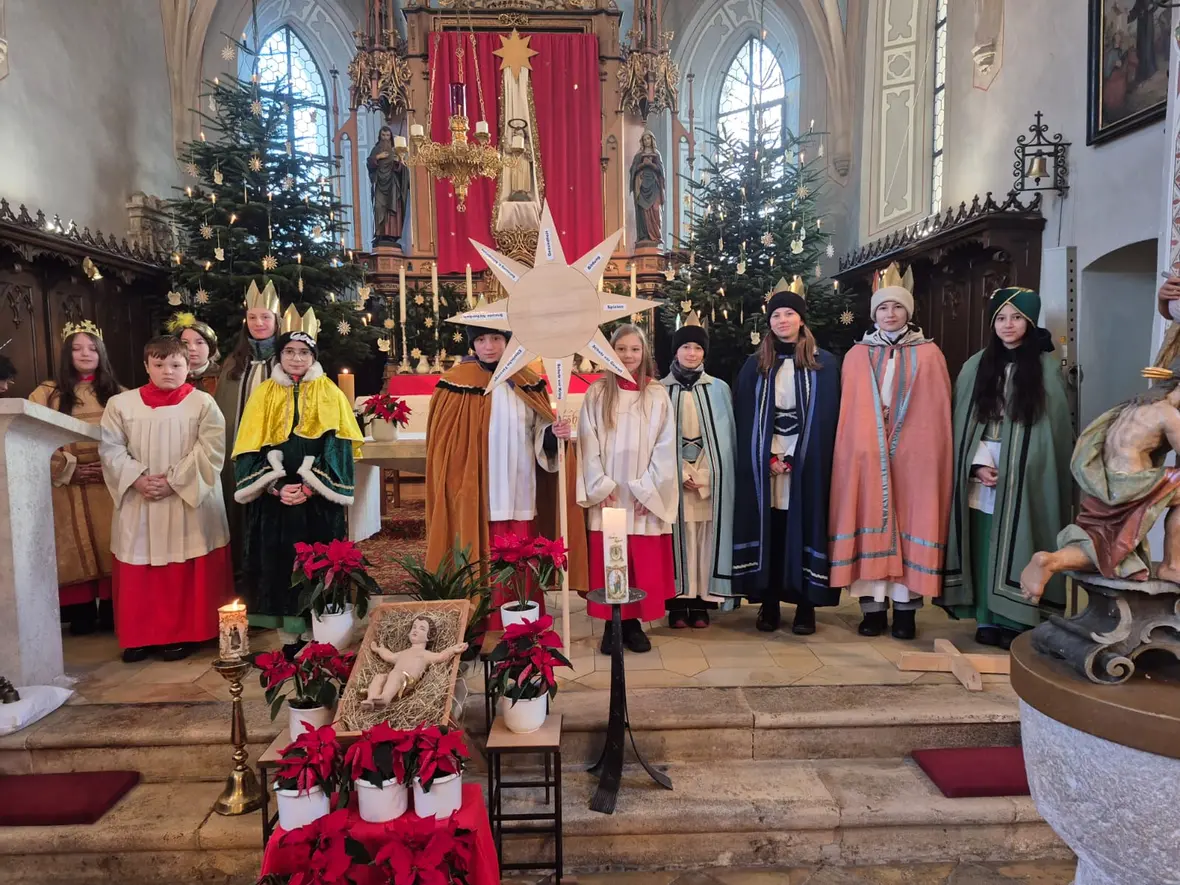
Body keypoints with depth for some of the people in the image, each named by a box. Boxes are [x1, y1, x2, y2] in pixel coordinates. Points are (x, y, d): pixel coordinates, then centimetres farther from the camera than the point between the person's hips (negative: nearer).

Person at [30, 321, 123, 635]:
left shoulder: (116, 393, 11)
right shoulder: (47, 393, 5)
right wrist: (69, 468, -9)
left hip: (110, 486, 1)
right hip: (68, 488, -1)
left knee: (110, 548, 1)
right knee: (76, 550, 1)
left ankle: (112, 611, 9)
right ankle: (82, 614, 9)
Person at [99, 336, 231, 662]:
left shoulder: (203, 403, -1)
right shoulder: (121, 403, 7)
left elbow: (210, 449, -9)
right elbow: (110, 448, 3)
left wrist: (173, 480, -15)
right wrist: (137, 478, -12)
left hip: (189, 503, -2)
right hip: (138, 504, 3)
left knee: (185, 575, 3)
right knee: (137, 574, 8)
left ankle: (182, 634, 15)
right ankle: (139, 636, 21)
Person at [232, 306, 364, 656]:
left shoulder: (329, 394, 4)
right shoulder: (264, 394, 7)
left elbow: (338, 446, -4)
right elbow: (251, 449, 2)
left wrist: (310, 487, -15)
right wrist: (276, 486, -12)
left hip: (318, 501, -1)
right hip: (273, 500, 2)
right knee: (279, 567, 3)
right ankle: (289, 640, 14)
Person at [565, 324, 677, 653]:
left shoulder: (658, 395, 3)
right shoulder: (596, 394, 3)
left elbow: (665, 447, -1)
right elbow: (588, 444, -1)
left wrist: (646, 489, -8)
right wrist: (602, 487, -9)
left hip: (646, 496, 0)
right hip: (607, 495, 0)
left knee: (644, 564, 3)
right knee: (607, 565, 2)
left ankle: (634, 624, 16)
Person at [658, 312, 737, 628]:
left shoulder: (719, 389, 7)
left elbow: (727, 435, 6)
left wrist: (706, 476, -5)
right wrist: (680, 475, -8)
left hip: (711, 478, 1)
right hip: (673, 478, -1)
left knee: (706, 537, 1)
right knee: (679, 538, -1)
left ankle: (702, 603, 7)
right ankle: (678, 604, 5)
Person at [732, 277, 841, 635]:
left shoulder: (824, 364, 5)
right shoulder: (755, 366, 10)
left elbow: (826, 419, -1)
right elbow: (745, 420, 6)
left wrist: (794, 457, -10)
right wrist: (769, 457, -6)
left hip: (807, 466, -1)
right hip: (763, 467, 2)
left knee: (803, 531, 0)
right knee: (767, 532, 2)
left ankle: (806, 607, 8)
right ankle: (769, 604, 9)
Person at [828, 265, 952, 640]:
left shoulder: (929, 354, 7)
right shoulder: (857, 356, 9)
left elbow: (938, 411, 5)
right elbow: (848, 412, 7)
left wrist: (928, 451, -4)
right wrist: (860, 448, -2)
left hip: (914, 455, 0)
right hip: (867, 455, 1)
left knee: (910, 522, 0)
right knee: (871, 523, 0)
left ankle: (905, 607, 7)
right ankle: (874, 606, 6)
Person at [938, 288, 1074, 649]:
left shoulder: (1046, 368, 3)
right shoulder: (976, 366, 9)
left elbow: (1054, 427, 0)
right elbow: (966, 422, 5)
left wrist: (1013, 468, -10)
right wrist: (980, 463, -9)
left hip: (1026, 477, -2)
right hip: (983, 475, 2)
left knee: (1016, 546, -2)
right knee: (984, 546, 2)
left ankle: (1015, 620, 5)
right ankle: (986, 618, 9)